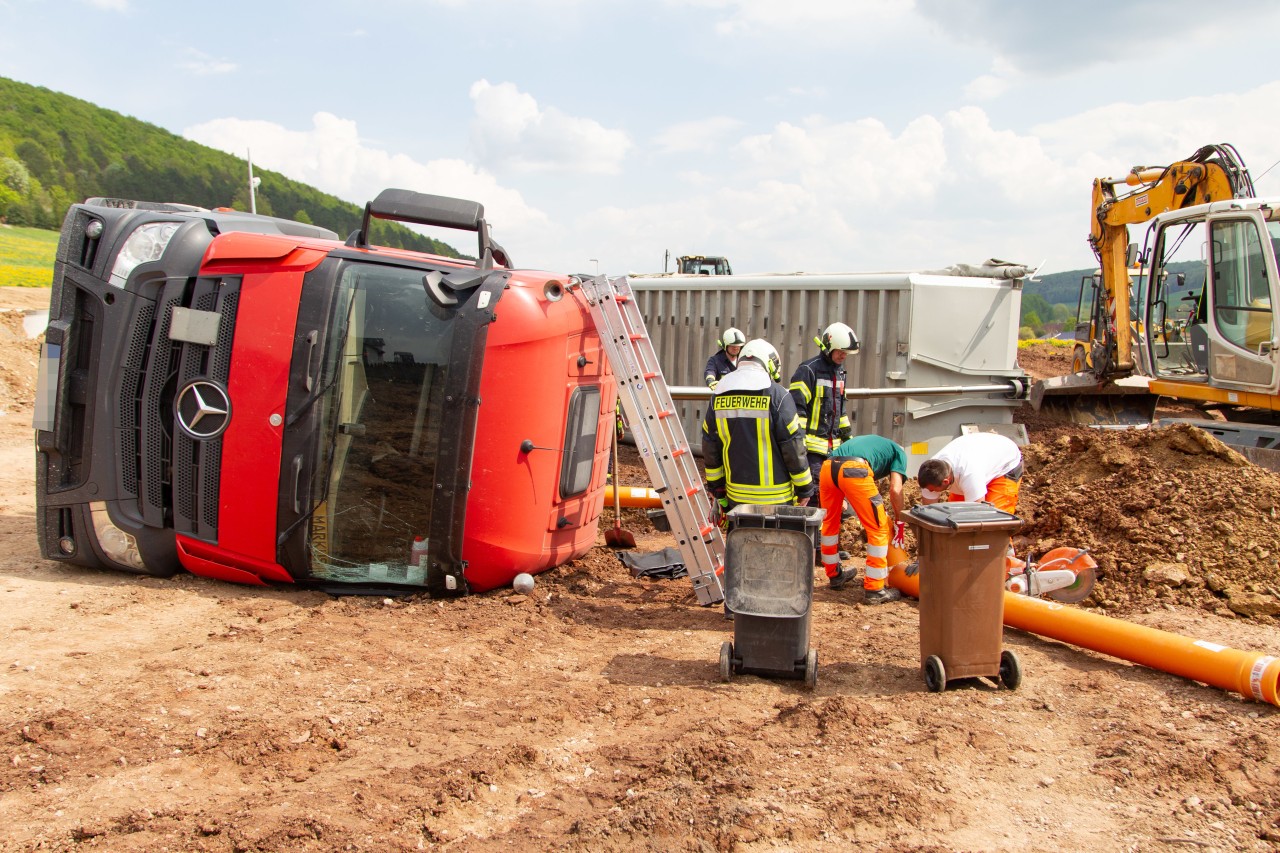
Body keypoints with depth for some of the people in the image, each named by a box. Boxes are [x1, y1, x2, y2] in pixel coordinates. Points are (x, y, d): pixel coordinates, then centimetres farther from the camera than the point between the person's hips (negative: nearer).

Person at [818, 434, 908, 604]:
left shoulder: (874, 441, 42)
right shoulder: (899, 452, 25)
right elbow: (895, 490, 11)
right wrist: (898, 520, 22)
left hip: (827, 467, 7)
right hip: (854, 470, -6)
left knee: (830, 523, 25)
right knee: (878, 529, 7)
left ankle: (834, 575, 41)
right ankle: (874, 590, 9)